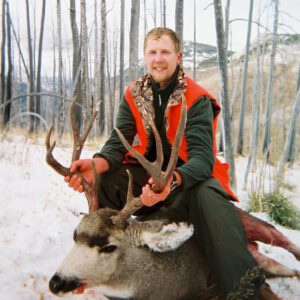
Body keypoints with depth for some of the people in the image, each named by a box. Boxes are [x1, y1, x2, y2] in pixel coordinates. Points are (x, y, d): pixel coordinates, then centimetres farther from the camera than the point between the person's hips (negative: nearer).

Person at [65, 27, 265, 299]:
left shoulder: (197, 100, -13)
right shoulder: (134, 94, 1)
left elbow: (202, 157, -25)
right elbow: (119, 143, -7)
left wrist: (172, 180, -49)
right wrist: (96, 164, -33)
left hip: (186, 178, -4)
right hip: (146, 173, 4)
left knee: (209, 195, -39)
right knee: (100, 179, -23)